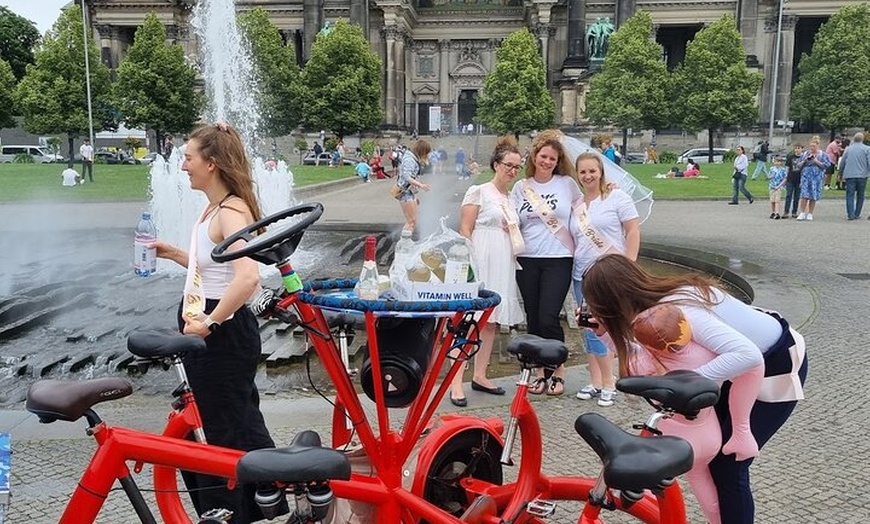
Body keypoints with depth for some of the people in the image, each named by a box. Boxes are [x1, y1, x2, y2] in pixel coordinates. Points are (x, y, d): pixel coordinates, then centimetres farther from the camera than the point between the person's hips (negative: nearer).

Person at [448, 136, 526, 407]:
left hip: (504, 266, 8)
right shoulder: (478, 192, -3)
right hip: (481, 263, -7)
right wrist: (469, 264, -16)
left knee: (491, 321, 11)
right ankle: (456, 382, -8)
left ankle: (479, 376, 20)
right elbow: (465, 230, -9)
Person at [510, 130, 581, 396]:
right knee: (533, 320, 7)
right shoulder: (521, 187, 8)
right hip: (527, 259, 3)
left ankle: (558, 373, 9)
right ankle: (541, 372, 21)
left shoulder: (567, 183, 3)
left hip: (558, 259, -3)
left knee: (548, 318, -10)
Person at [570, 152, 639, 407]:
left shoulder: (616, 197, -2)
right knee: (588, 330, 9)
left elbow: (633, 231, -6)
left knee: (596, 330, -10)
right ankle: (596, 382, 20)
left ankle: (609, 383, 5)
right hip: (582, 274, 6)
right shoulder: (576, 205, 12)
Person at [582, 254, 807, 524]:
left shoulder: (678, 311, -35)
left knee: (727, 464, -4)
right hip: (754, 359, 8)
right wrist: (608, 332, -12)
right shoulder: (658, 302, -9)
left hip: (779, 366, -8)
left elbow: (747, 355, -41)